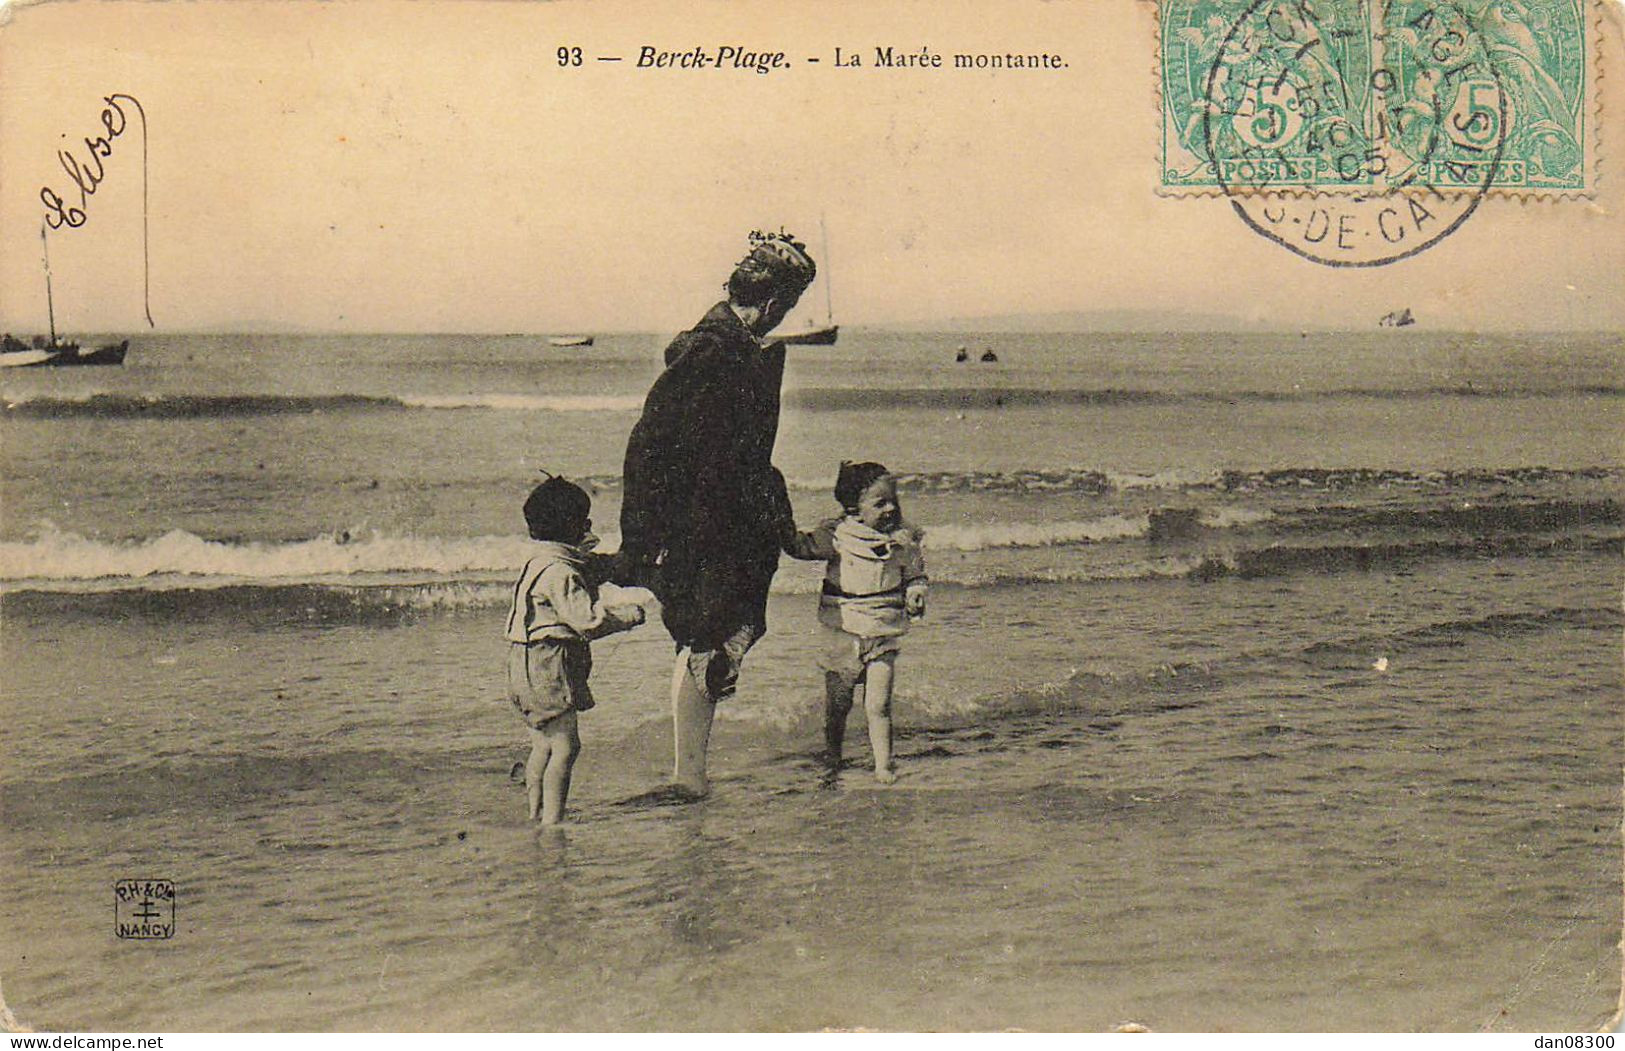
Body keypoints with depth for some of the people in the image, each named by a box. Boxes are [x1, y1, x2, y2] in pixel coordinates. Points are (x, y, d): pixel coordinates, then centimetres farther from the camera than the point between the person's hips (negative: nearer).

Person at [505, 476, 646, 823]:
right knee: (565, 746, -9)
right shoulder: (559, 571, -18)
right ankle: (552, 822, -10)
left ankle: (536, 819, 21)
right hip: (548, 666, -11)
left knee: (544, 747, 15)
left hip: (532, 665, 11)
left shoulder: (542, 561, 14)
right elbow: (588, 619, -23)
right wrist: (630, 614, -10)